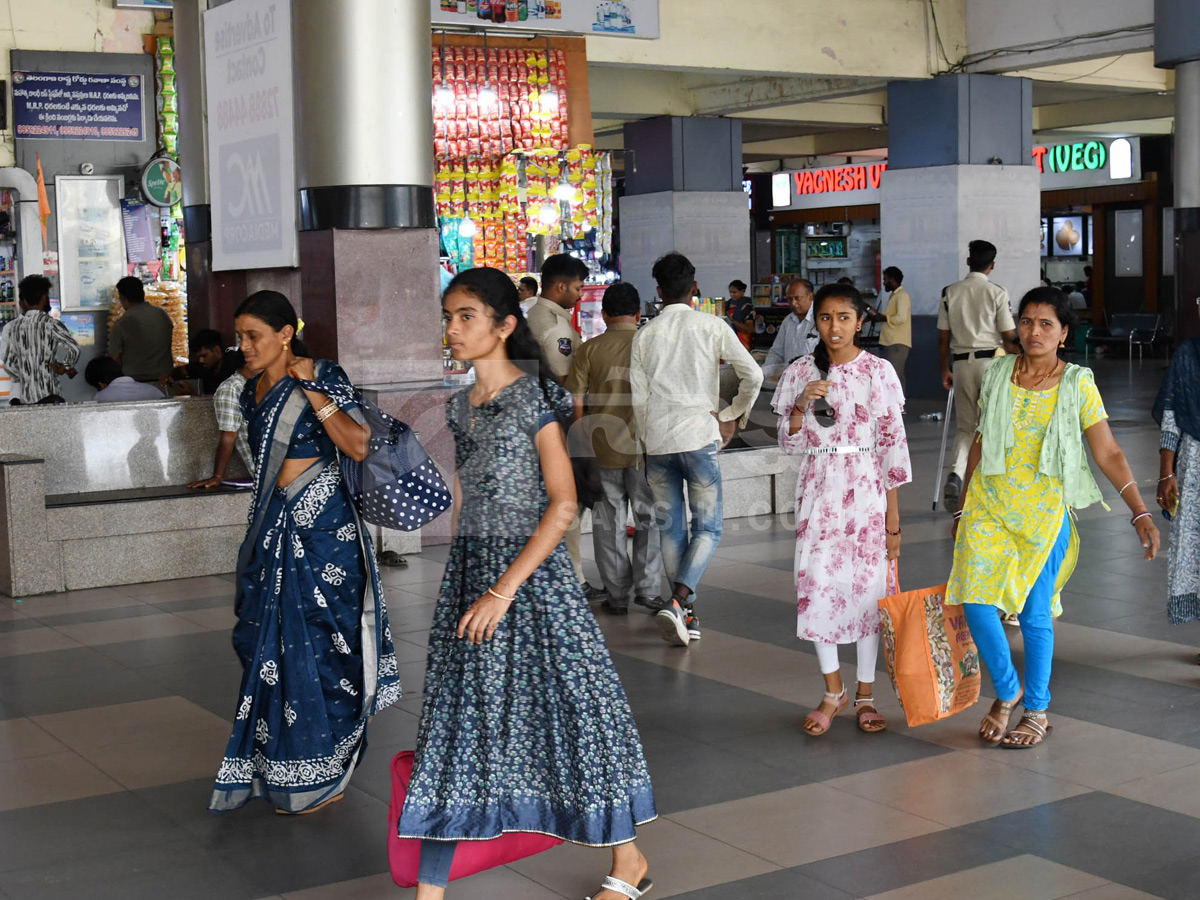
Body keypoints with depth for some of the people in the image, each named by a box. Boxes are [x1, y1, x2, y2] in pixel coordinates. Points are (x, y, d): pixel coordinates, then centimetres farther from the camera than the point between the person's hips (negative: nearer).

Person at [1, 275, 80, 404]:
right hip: (49, 394, -4)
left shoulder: (12, 328, 6)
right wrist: (64, 367, -3)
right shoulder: (51, 324, -7)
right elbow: (74, 349, -20)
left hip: (26, 395, 4)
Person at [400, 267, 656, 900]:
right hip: (469, 571, 7)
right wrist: (465, 583, 15)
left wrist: (504, 589, -19)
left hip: (530, 572, -7)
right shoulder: (461, 406, 10)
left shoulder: (533, 398, -11)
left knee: (568, 705, 3)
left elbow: (562, 504, -15)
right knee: (455, 712, 5)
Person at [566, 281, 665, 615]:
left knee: (609, 522, 9)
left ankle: (617, 594, 13)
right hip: (645, 446, 0)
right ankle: (648, 588, 10)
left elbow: (576, 403, -4)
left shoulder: (589, 349, -3)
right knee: (649, 518, 12)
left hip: (602, 447, 0)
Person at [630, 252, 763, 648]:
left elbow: (639, 397, 6)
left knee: (670, 527, 12)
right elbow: (753, 375, -5)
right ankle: (678, 600, -17)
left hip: (657, 439, 3)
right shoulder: (711, 326, -1)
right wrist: (732, 417, 9)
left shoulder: (644, 334, 6)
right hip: (698, 436, -3)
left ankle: (686, 614, 16)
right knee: (709, 526, 4)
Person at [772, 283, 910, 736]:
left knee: (868, 586, 2)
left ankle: (866, 694, 16)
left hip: (866, 488, -2)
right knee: (815, 585, -1)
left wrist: (893, 512, -5)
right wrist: (801, 406, -14)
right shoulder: (800, 373, 3)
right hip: (818, 490, 2)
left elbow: (892, 443, -2)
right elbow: (789, 443, 5)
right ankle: (833, 691, 16)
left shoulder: (878, 372, -3)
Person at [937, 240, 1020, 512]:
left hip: (962, 362, 3)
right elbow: (1009, 338, -5)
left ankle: (955, 474, -12)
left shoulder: (950, 292, 3)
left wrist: (945, 369, 16)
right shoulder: (997, 293, -5)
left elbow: (943, 337, 6)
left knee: (965, 426, 11)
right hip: (991, 361, -3)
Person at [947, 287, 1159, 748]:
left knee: (1035, 613, 2)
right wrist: (963, 506, 16)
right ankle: (1007, 692, 17)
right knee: (976, 600, -6)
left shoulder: (1078, 384, -4)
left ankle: (1037, 711, 20)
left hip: (1044, 511, -3)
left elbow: (1108, 454, -4)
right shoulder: (998, 374, 4)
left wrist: (1140, 514, -12)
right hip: (988, 505, 3)